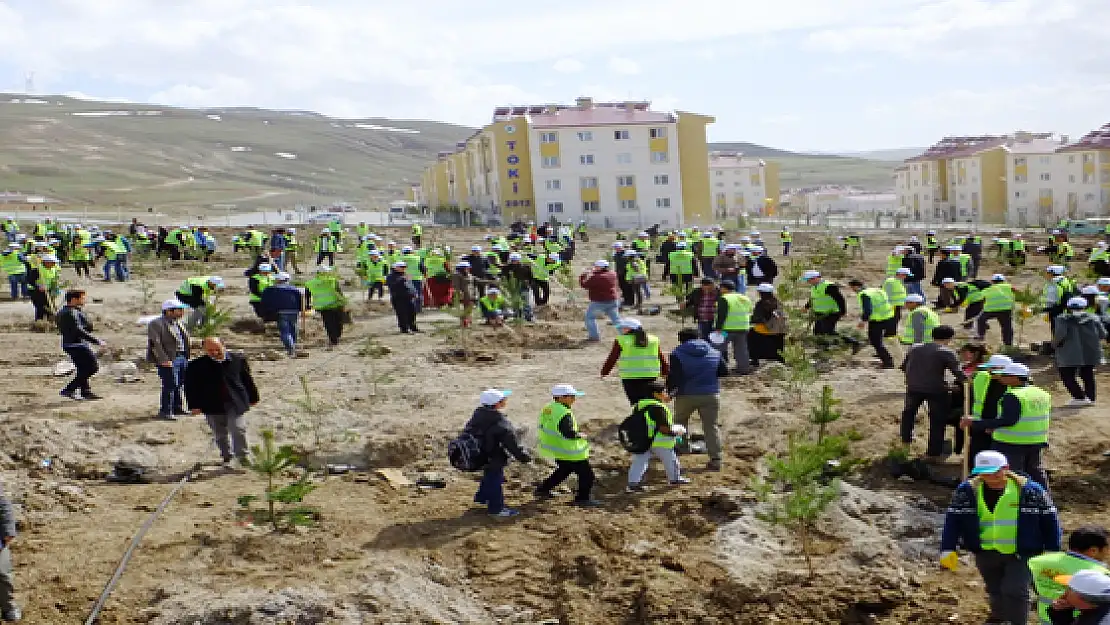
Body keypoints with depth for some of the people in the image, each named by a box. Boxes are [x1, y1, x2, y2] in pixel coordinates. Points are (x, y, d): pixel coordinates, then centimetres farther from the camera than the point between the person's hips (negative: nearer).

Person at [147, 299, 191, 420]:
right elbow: (156, 343, -16)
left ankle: (177, 408, 26)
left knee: (179, 384, 14)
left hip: (182, 358, 8)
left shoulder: (179, 323, 15)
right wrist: (164, 360, -22)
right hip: (168, 360, -8)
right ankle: (165, 411, -1)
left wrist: (186, 357, 15)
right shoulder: (156, 324, -10)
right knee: (170, 385, -9)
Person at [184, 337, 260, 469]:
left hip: (236, 404, -1)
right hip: (213, 406, 1)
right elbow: (191, 387, 1)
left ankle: (242, 456, 3)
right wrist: (194, 405, -5)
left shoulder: (238, 360, 0)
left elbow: (247, 380, 10)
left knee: (238, 429, -10)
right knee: (220, 434, 10)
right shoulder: (196, 366, -3)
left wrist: (252, 398, 14)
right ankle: (226, 458, 26)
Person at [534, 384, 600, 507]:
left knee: (563, 470, 31)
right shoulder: (564, 414, -28)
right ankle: (583, 498, 13)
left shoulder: (547, 409, 1)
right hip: (570, 452, -9)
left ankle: (542, 490, 37)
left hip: (556, 449, 9)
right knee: (586, 474, 5)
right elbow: (569, 433, -32)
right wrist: (581, 435, -13)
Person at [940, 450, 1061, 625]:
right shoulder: (967, 490, -8)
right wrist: (948, 549, -12)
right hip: (986, 553, 3)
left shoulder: (1029, 490, -12)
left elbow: (1049, 519, -2)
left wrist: (1052, 550, -2)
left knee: (1014, 591, -12)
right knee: (995, 591, 17)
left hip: (1022, 553, -3)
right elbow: (953, 519, -5)